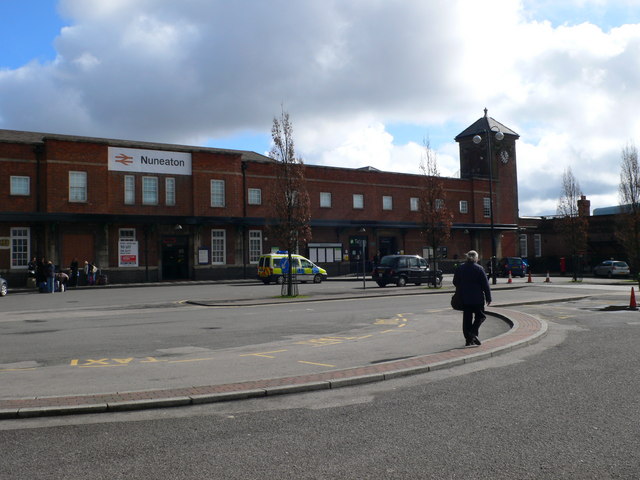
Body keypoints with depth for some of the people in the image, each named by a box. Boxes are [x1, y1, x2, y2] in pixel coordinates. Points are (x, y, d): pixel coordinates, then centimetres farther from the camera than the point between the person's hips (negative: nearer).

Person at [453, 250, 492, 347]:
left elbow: (455, 282, 12)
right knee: (480, 316, 10)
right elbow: (485, 284, -6)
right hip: (477, 298, -4)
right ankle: (473, 333, -10)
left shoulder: (459, 268, 5)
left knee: (467, 318, 9)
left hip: (464, 298, 4)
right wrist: (488, 298, 0)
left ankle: (468, 339, 9)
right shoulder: (479, 269, -7)